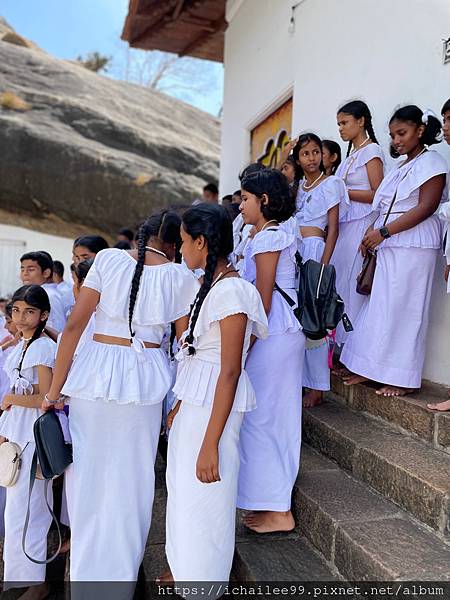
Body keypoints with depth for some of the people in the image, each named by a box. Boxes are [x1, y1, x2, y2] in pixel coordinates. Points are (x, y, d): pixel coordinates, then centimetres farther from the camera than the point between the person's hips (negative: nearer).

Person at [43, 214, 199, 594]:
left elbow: (74, 326, -4)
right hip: (147, 376, 0)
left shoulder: (108, 259, 1)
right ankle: (120, 578, 25)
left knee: (89, 476, 13)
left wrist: (55, 390, 1)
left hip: (95, 373, 0)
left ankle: (87, 575, 28)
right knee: (131, 481, 11)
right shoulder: (180, 277, 2)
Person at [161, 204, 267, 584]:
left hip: (215, 406, -9)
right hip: (194, 402, 10)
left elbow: (231, 371, -22)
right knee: (184, 488, 22)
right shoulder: (212, 285, 9)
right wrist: (181, 405, 20)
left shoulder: (230, 290, -20)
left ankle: (202, 580, 31)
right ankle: (185, 570, 44)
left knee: (203, 499, 7)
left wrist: (211, 443, -21)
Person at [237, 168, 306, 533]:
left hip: (271, 336, -10)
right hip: (287, 333, 10)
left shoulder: (267, 238, -13)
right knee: (278, 417, 15)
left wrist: (247, 347, -14)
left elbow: (263, 300, -16)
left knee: (262, 417, -2)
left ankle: (279, 512, 9)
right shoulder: (283, 231, 16)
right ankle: (274, 501, 29)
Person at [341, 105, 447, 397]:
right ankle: (372, 368, 14)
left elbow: (426, 207, -13)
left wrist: (383, 232, -15)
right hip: (388, 245, 8)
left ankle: (404, 378, 3)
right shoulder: (400, 167, 22)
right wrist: (373, 231, 3)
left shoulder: (431, 162, -2)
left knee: (403, 308, -6)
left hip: (413, 246, -7)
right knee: (378, 305, 6)